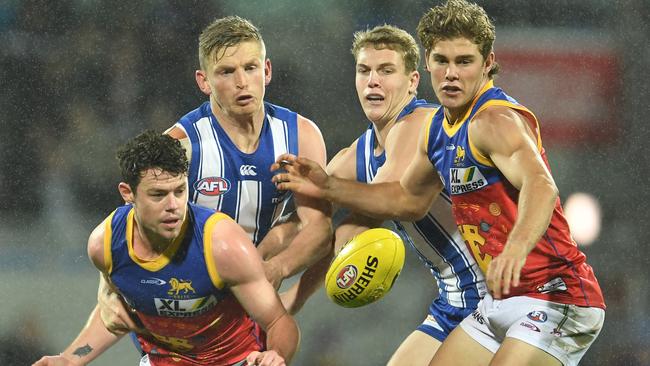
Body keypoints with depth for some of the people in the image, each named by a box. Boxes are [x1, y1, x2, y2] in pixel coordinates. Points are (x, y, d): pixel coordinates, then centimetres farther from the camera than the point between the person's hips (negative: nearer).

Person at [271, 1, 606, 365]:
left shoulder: (497, 120, -19)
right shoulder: (438, 129, 10)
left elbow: (541, 186, -39)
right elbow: (409, 199, 28)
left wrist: (516, 248, -57)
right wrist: (328, 186, 21)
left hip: (556, 298, -9)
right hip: (503, 302, 10)